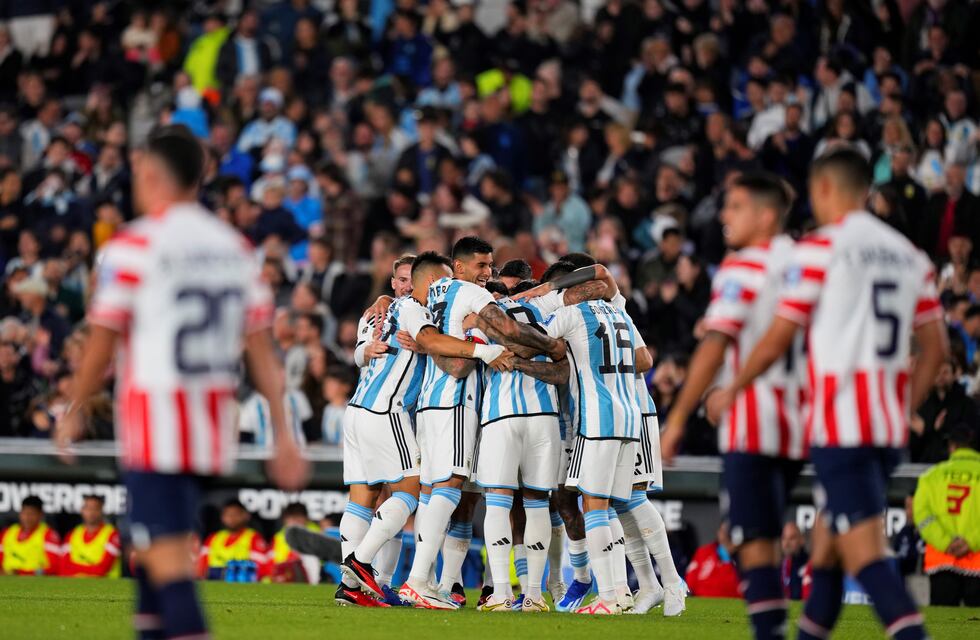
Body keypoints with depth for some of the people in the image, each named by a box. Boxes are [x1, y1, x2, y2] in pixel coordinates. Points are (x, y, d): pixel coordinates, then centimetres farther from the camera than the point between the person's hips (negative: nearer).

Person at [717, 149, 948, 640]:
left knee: (864, 554, -11)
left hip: (840, 425, -7)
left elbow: (778, 339, -4)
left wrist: (732, 390, 11)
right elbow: (936, 348, 11)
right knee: (827, 544, 18)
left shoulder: (821, 247, -5)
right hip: (889, 427, 7)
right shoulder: (910, 255, 13)